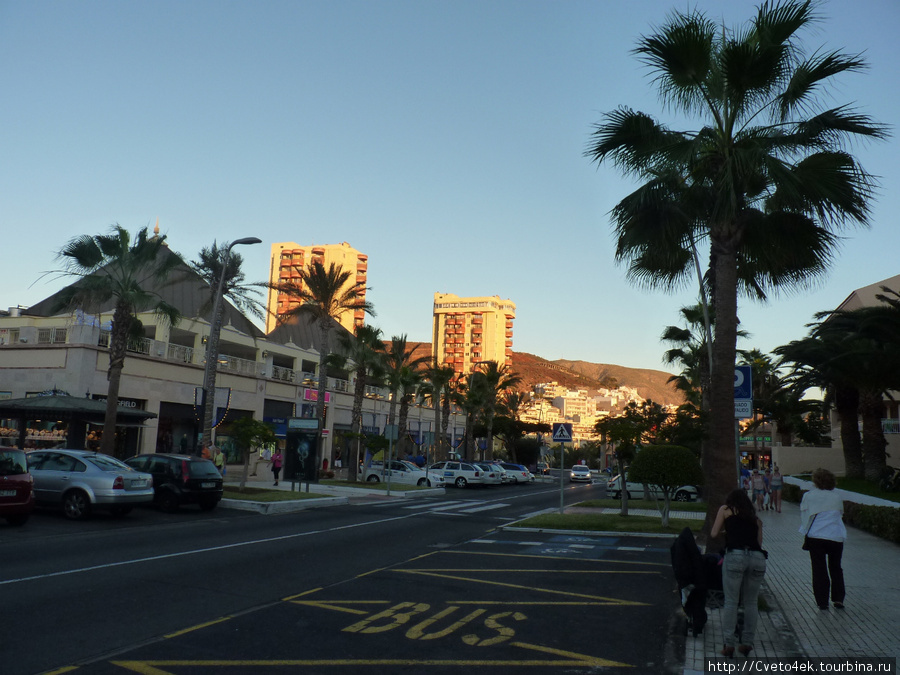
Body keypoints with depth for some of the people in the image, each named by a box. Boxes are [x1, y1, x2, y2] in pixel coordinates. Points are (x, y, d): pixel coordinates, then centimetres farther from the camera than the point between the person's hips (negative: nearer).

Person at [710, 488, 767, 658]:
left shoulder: (725, 509, 18)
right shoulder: (756, 518, 26)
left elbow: (714, 534, 16)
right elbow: (759, 542, 21)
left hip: (735, 556, -3)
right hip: (757, 558, 3)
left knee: (731, 602, 3)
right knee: (751, 602, 14)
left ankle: (729, 645, 3)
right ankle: (747, 642, 14)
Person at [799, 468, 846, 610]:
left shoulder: (808, 496, -2)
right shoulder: (837, 497, 3)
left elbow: (804, 517, 5)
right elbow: (841, 513, 14)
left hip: (815, 536, -2)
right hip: (837, 537, 2)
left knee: (819, 570, 6)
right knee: (836, 568, 18)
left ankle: (822, 602, 8)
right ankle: (838, 599, 15)